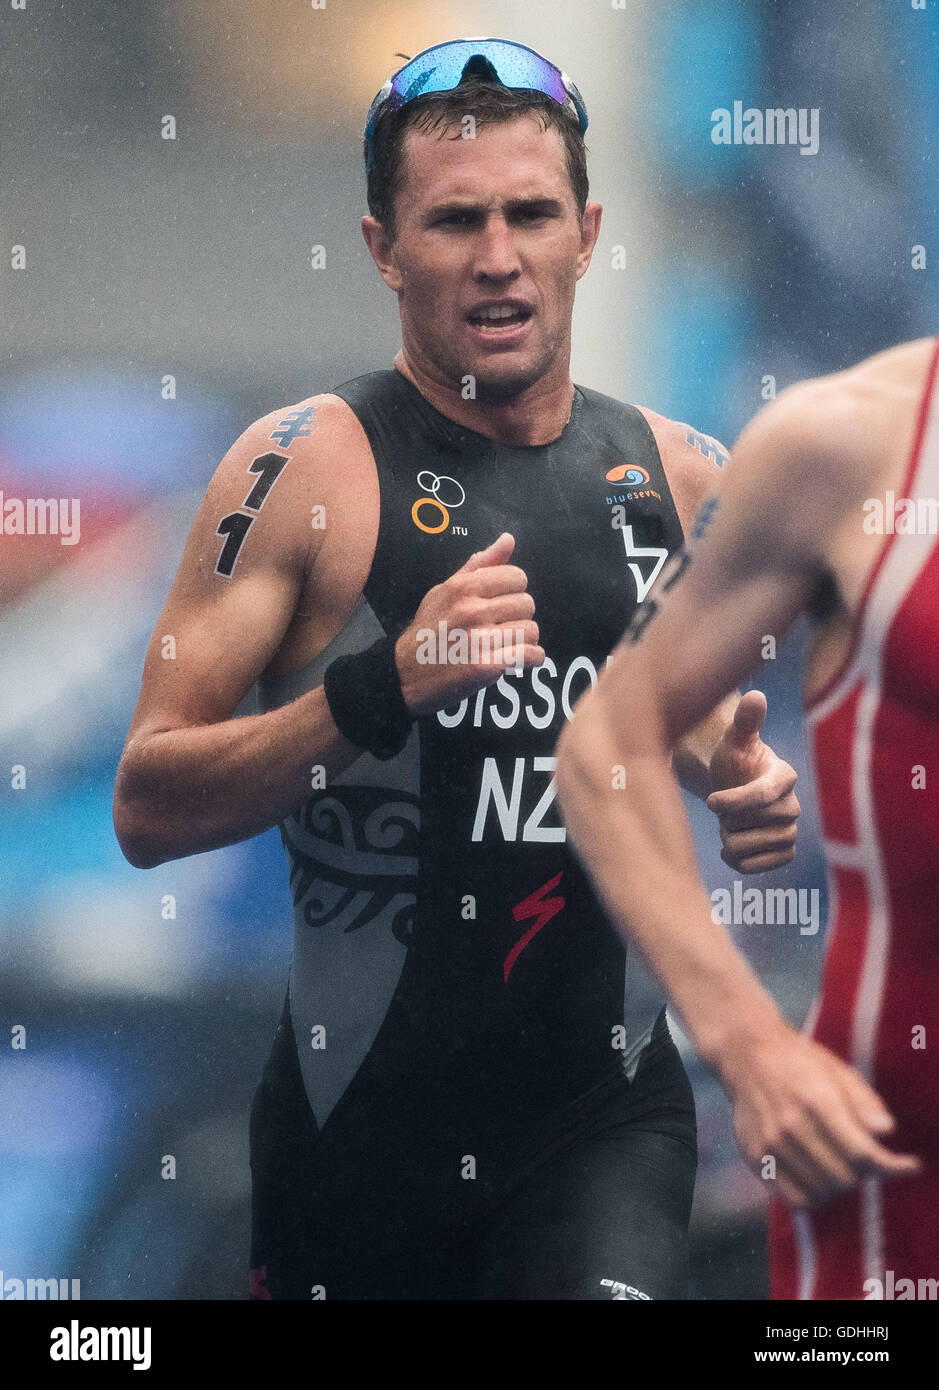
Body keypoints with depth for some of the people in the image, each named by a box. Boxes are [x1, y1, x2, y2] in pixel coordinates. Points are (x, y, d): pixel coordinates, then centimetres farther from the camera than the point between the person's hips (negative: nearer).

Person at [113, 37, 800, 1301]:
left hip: (610, 1114, 2)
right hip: (364, 1131, -2)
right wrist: (384, 686, -25)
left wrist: (750, 783, 2)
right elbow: (148, 808, -13)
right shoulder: (307, 467, -8)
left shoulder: (675, 475, 6)